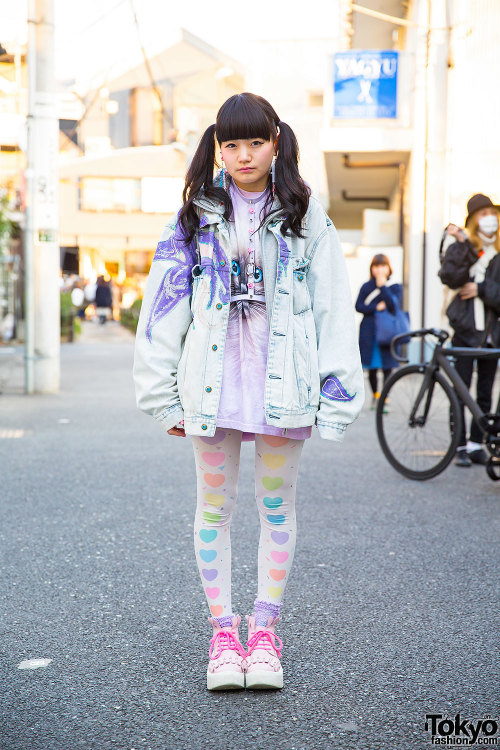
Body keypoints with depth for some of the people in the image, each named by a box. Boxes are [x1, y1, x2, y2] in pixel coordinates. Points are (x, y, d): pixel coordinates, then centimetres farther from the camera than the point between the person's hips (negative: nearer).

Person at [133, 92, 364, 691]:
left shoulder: (305, 218, 4)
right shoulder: (195, 218, 5)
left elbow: (333, 309, 1)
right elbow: (163, 307, 4)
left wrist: (336, 393, -4)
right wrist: (162, 394, 0)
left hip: (283, 387, 0)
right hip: (213, 387, 1)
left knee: (277, 507, 8)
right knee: (215, 508, 7)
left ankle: (264, 630, 21)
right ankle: (222, 631, 19)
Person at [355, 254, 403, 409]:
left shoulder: (395, 287, 3)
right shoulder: (367, 286, 7)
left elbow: (394, 306, -12)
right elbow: (359, 306, -1)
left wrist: (383, 286, -15)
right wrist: (376, 307, -13)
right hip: (369, 333, 1)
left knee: (387, 368, -7)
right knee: (372, 368, 6)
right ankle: (375, 395, 28)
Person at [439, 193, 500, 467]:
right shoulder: (461, 247, 4)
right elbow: (450, 277, -15)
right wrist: (462, 245, -18)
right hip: (466, 329, -2)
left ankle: (476, 443, 15)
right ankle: (460, 446, 3)